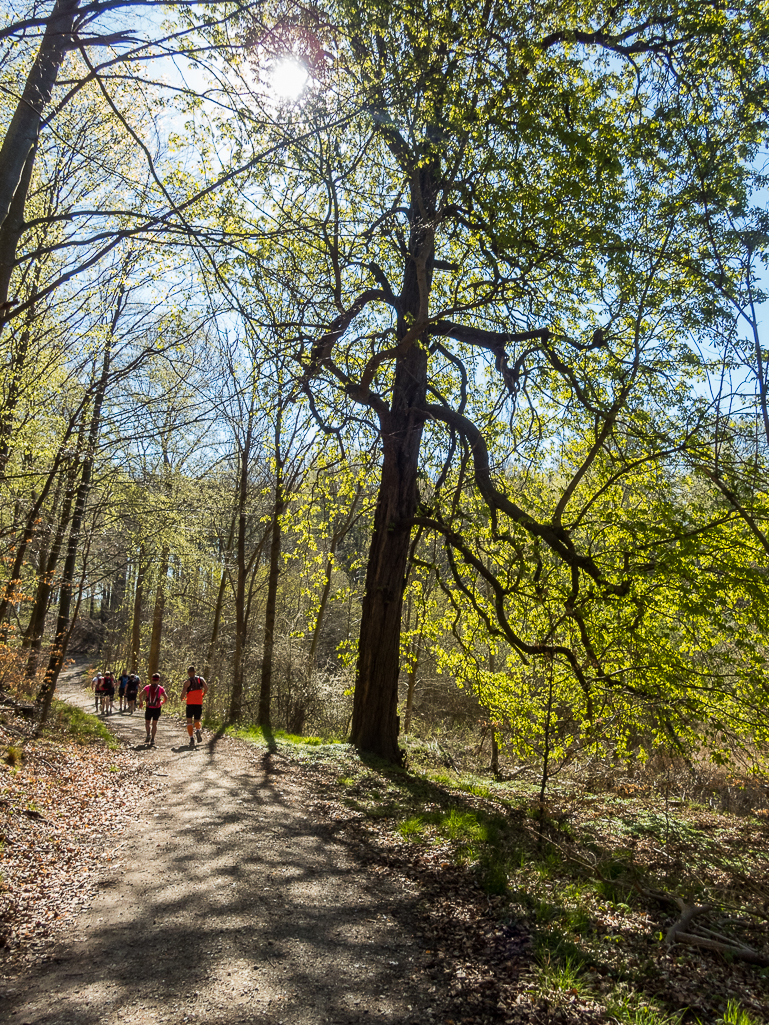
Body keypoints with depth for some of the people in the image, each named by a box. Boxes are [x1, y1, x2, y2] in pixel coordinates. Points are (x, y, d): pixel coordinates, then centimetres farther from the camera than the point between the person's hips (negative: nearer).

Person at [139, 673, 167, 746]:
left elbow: (140, 695, -7)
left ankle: (148, 734, -5)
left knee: (147, 722, 17)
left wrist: (141, 702, 10)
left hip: (149, 708, 0)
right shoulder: (161, 688, -1)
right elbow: (166, 698, -7)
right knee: (154, 724, 9)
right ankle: (152, 739, 2)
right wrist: (162, 703, 12)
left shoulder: (147, 687, 0)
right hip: (157, 708, 0)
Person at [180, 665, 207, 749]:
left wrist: (182, 697, 10)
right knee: (197, 720, 17)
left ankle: (191, 738, -9)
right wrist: (203, 695, 8)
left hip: (190, 704, -3)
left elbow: (183, 692, -12)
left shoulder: (188, 681, -3)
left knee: (189, 721, 6)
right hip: (199, 703, 3)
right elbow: (206, 687, -9)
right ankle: (198, 730, -15)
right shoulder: (200, 679, 7)